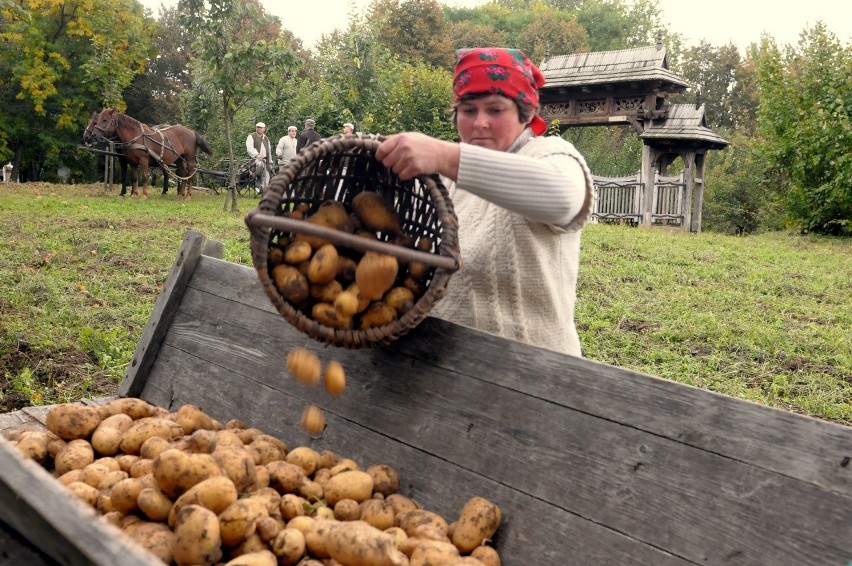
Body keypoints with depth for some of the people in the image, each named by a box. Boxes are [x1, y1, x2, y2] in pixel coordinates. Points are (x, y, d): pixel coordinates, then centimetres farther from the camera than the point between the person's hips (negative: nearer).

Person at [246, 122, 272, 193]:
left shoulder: (266, 138, 23)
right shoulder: (251, 136, 4)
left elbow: (269, 151, 28)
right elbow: (249, 148, -11)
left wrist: (270, 163, 23)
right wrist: (257, 155, -26)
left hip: (265, 159, 6)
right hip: (255, 158, -6)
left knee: (266, 179, -3)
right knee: (260, 164, -39)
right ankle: (257, 182, -22)